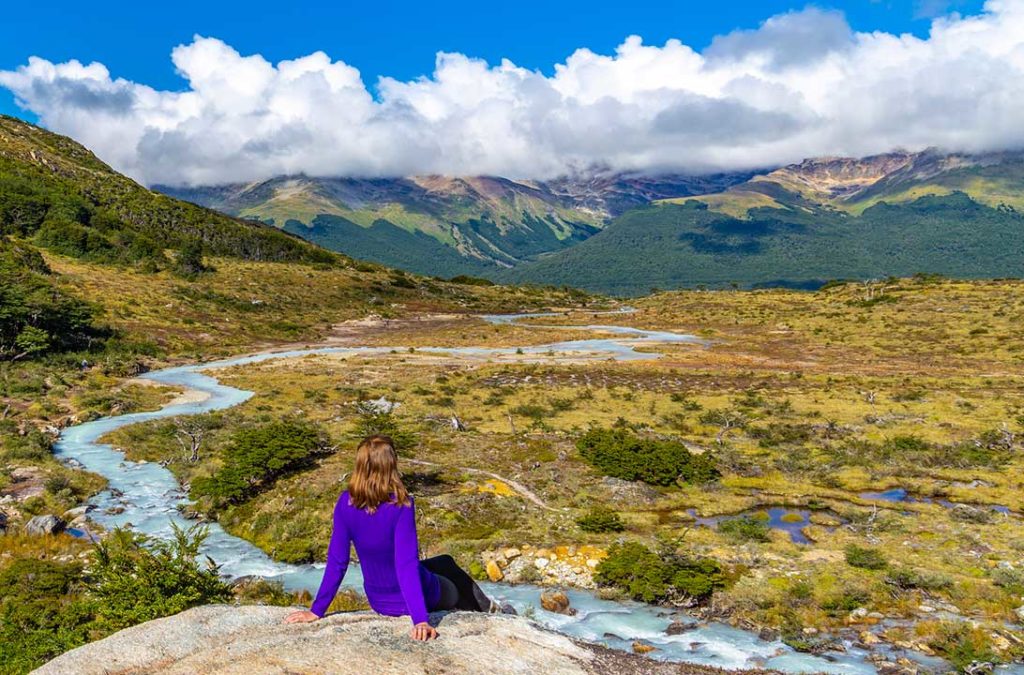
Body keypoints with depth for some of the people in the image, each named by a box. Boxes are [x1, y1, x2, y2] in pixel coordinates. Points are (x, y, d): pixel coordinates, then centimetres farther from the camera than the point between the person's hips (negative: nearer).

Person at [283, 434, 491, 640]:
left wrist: (317, 611, -5)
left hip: (379, 603, 5)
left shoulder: (346, 503, -16)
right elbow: (407, 565, -33)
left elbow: (336, 562, -14)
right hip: (415, 598, -5)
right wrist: (420, 620, -32)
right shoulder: (400, 506, -29)